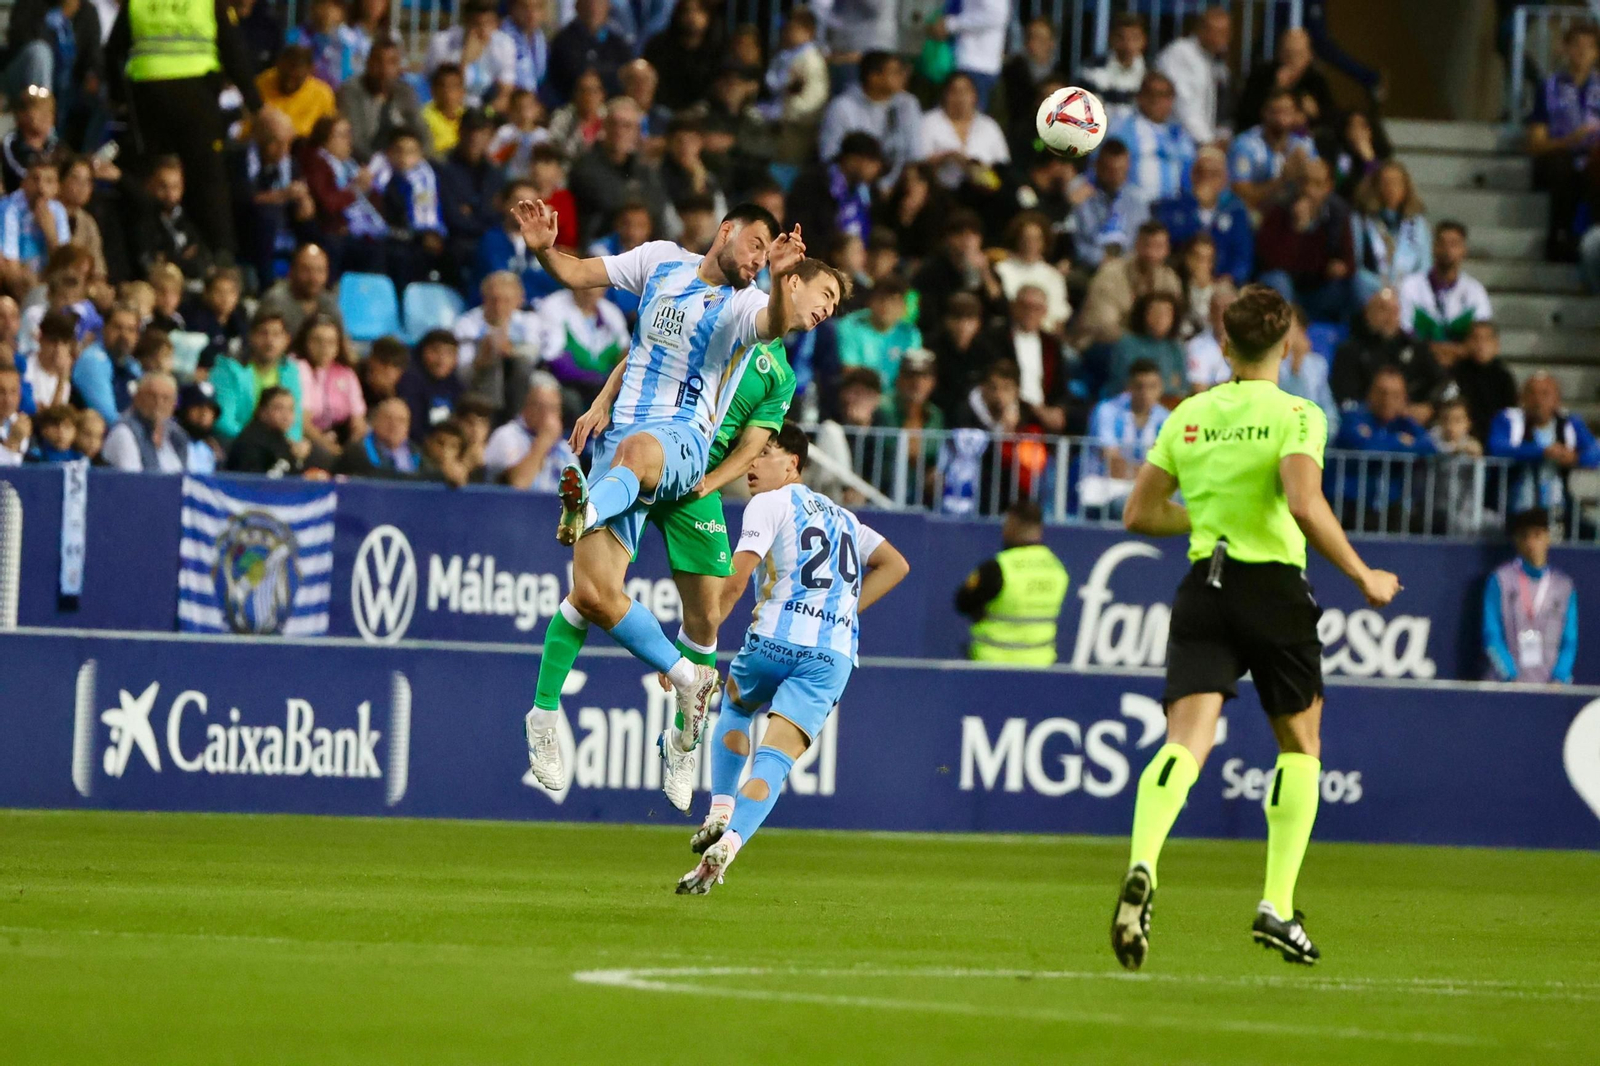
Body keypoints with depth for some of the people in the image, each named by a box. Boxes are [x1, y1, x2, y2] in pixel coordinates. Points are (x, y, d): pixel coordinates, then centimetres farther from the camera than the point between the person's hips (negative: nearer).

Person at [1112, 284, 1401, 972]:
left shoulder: (1188, 416, 9)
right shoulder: (1296, 415, -6)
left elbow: (1139, 513, 11)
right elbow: (1304, 504, -21)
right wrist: (1363, 577, -11)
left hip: (1203, 587, 3)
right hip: (1274, 589, -3)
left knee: (1186, 740, -9)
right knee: (1300, 743, 17)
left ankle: (1143, 867, -38)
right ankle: (1277, 908, 11)